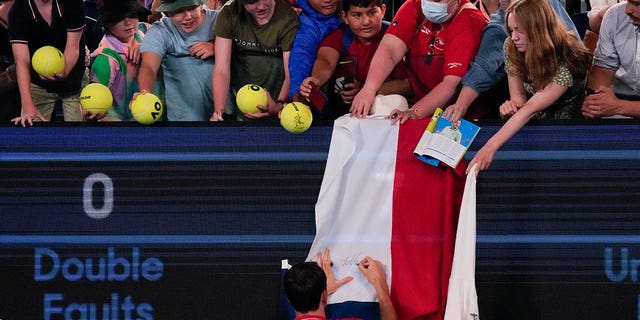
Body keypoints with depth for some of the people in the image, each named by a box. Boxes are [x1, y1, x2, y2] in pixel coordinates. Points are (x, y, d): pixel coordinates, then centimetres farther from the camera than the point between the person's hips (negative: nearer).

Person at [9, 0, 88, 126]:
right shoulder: (18, 10, -21)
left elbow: (73, 47, -18)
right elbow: (22, 61, -27)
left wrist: (64, 72, -44)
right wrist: (28, 106, -39)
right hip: (38, 83, 0)